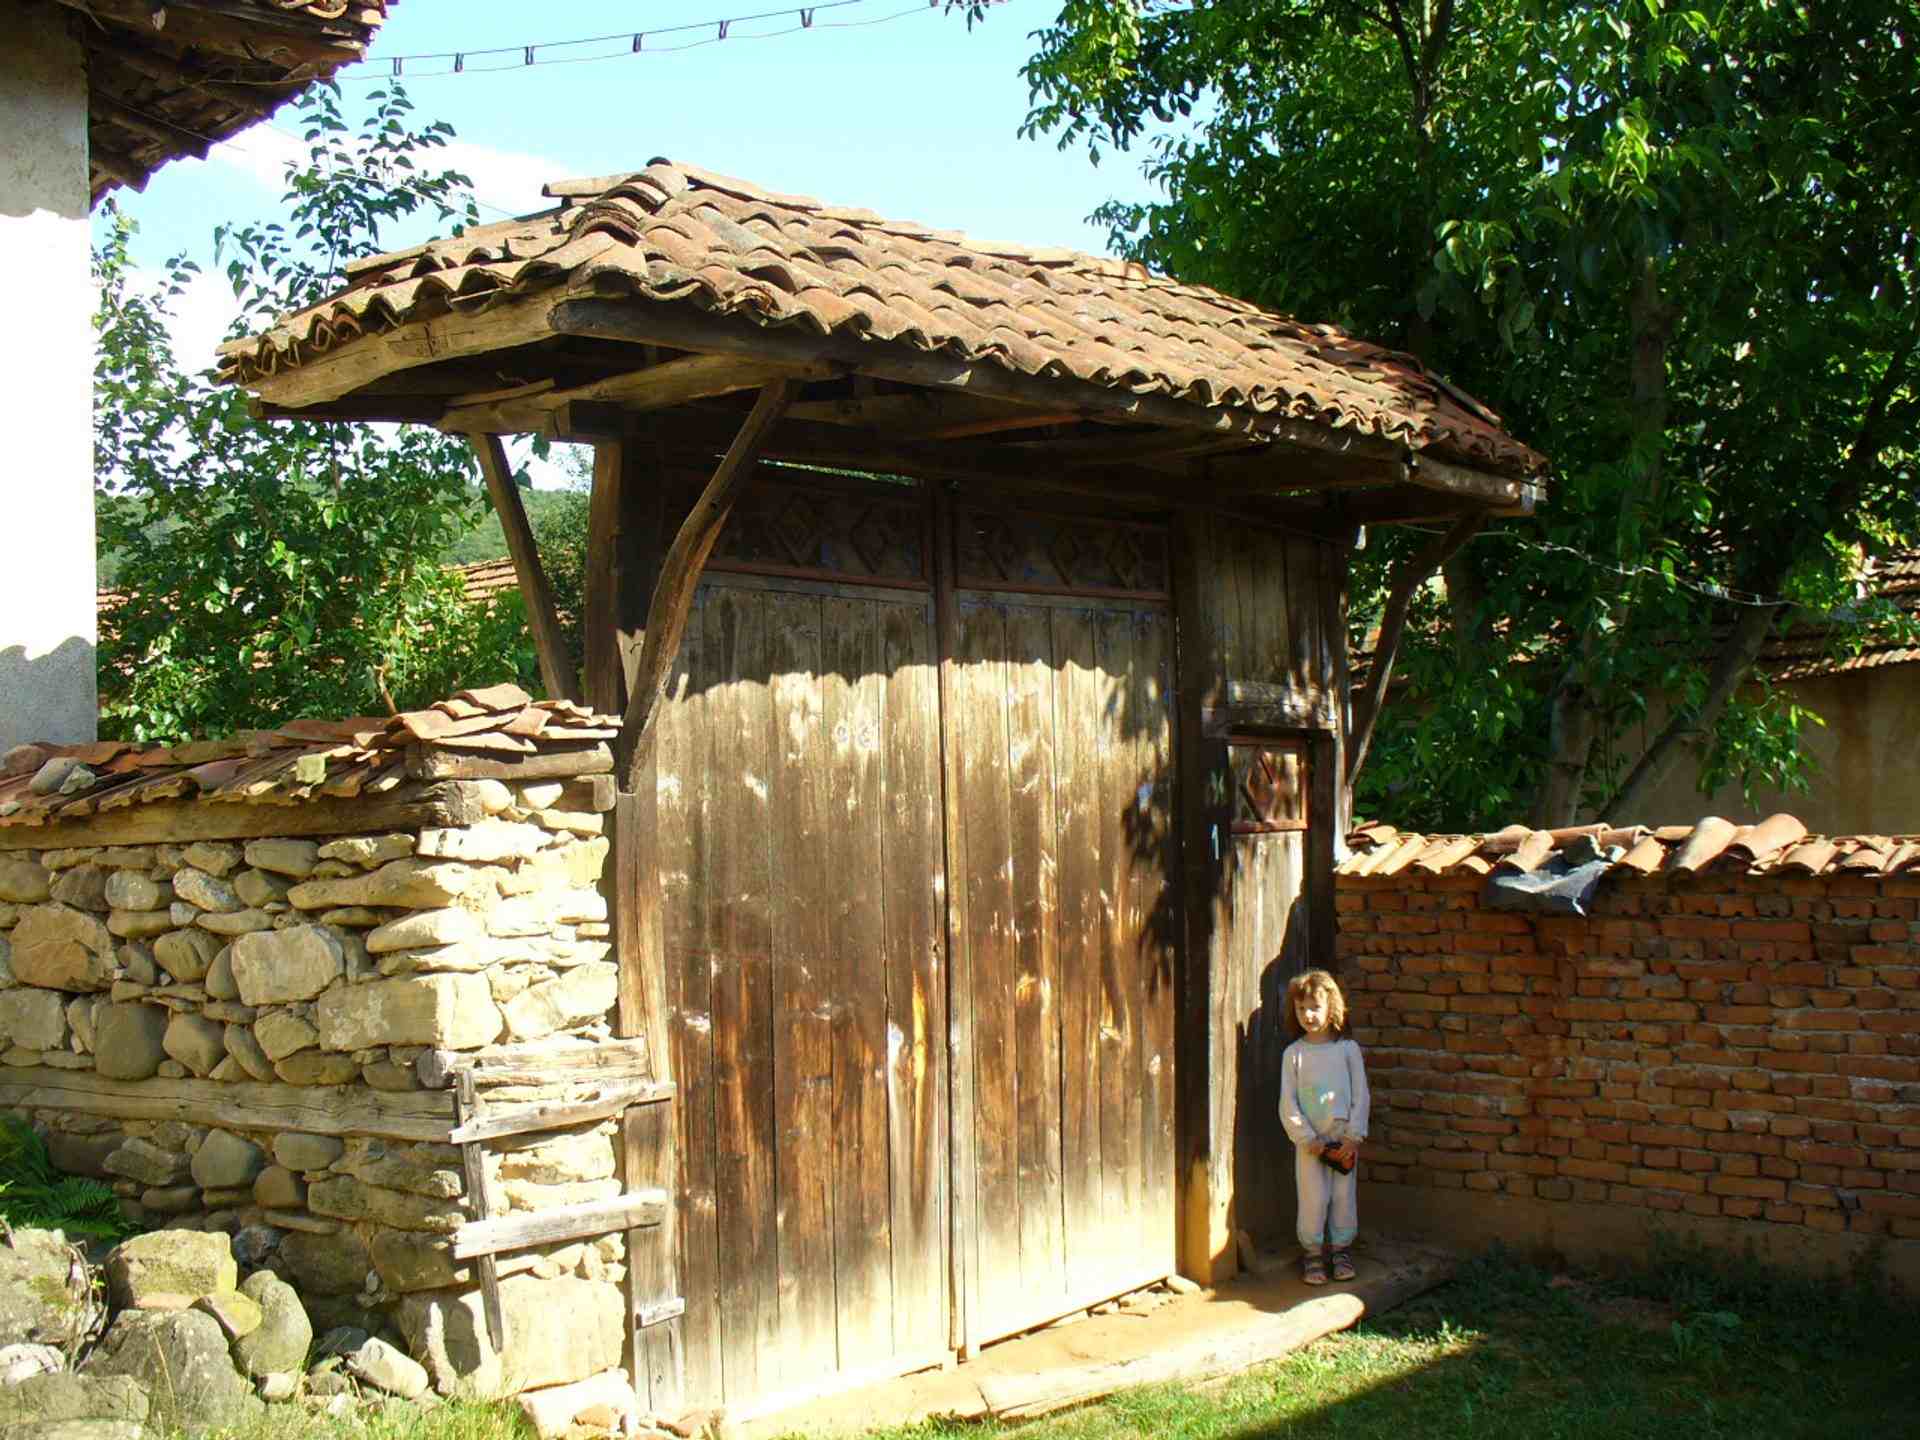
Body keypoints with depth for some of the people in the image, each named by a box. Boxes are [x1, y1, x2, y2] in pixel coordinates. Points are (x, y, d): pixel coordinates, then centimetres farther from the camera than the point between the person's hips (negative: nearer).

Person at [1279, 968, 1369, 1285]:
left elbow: (1361, 1096, -1)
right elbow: (1288, 1103, -2)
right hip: (1309, 1140, 0)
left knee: (1344, 1196, 6)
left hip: (1343, 1137, 1)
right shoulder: (1293, 1054, -1)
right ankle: (1312, 1253, 14)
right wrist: (1309, 1139, -10)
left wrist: (1353, 1138, -8)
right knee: (1313, 1199, 0)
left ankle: (1341, 1250, 22)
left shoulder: (1347, 1049, -1)